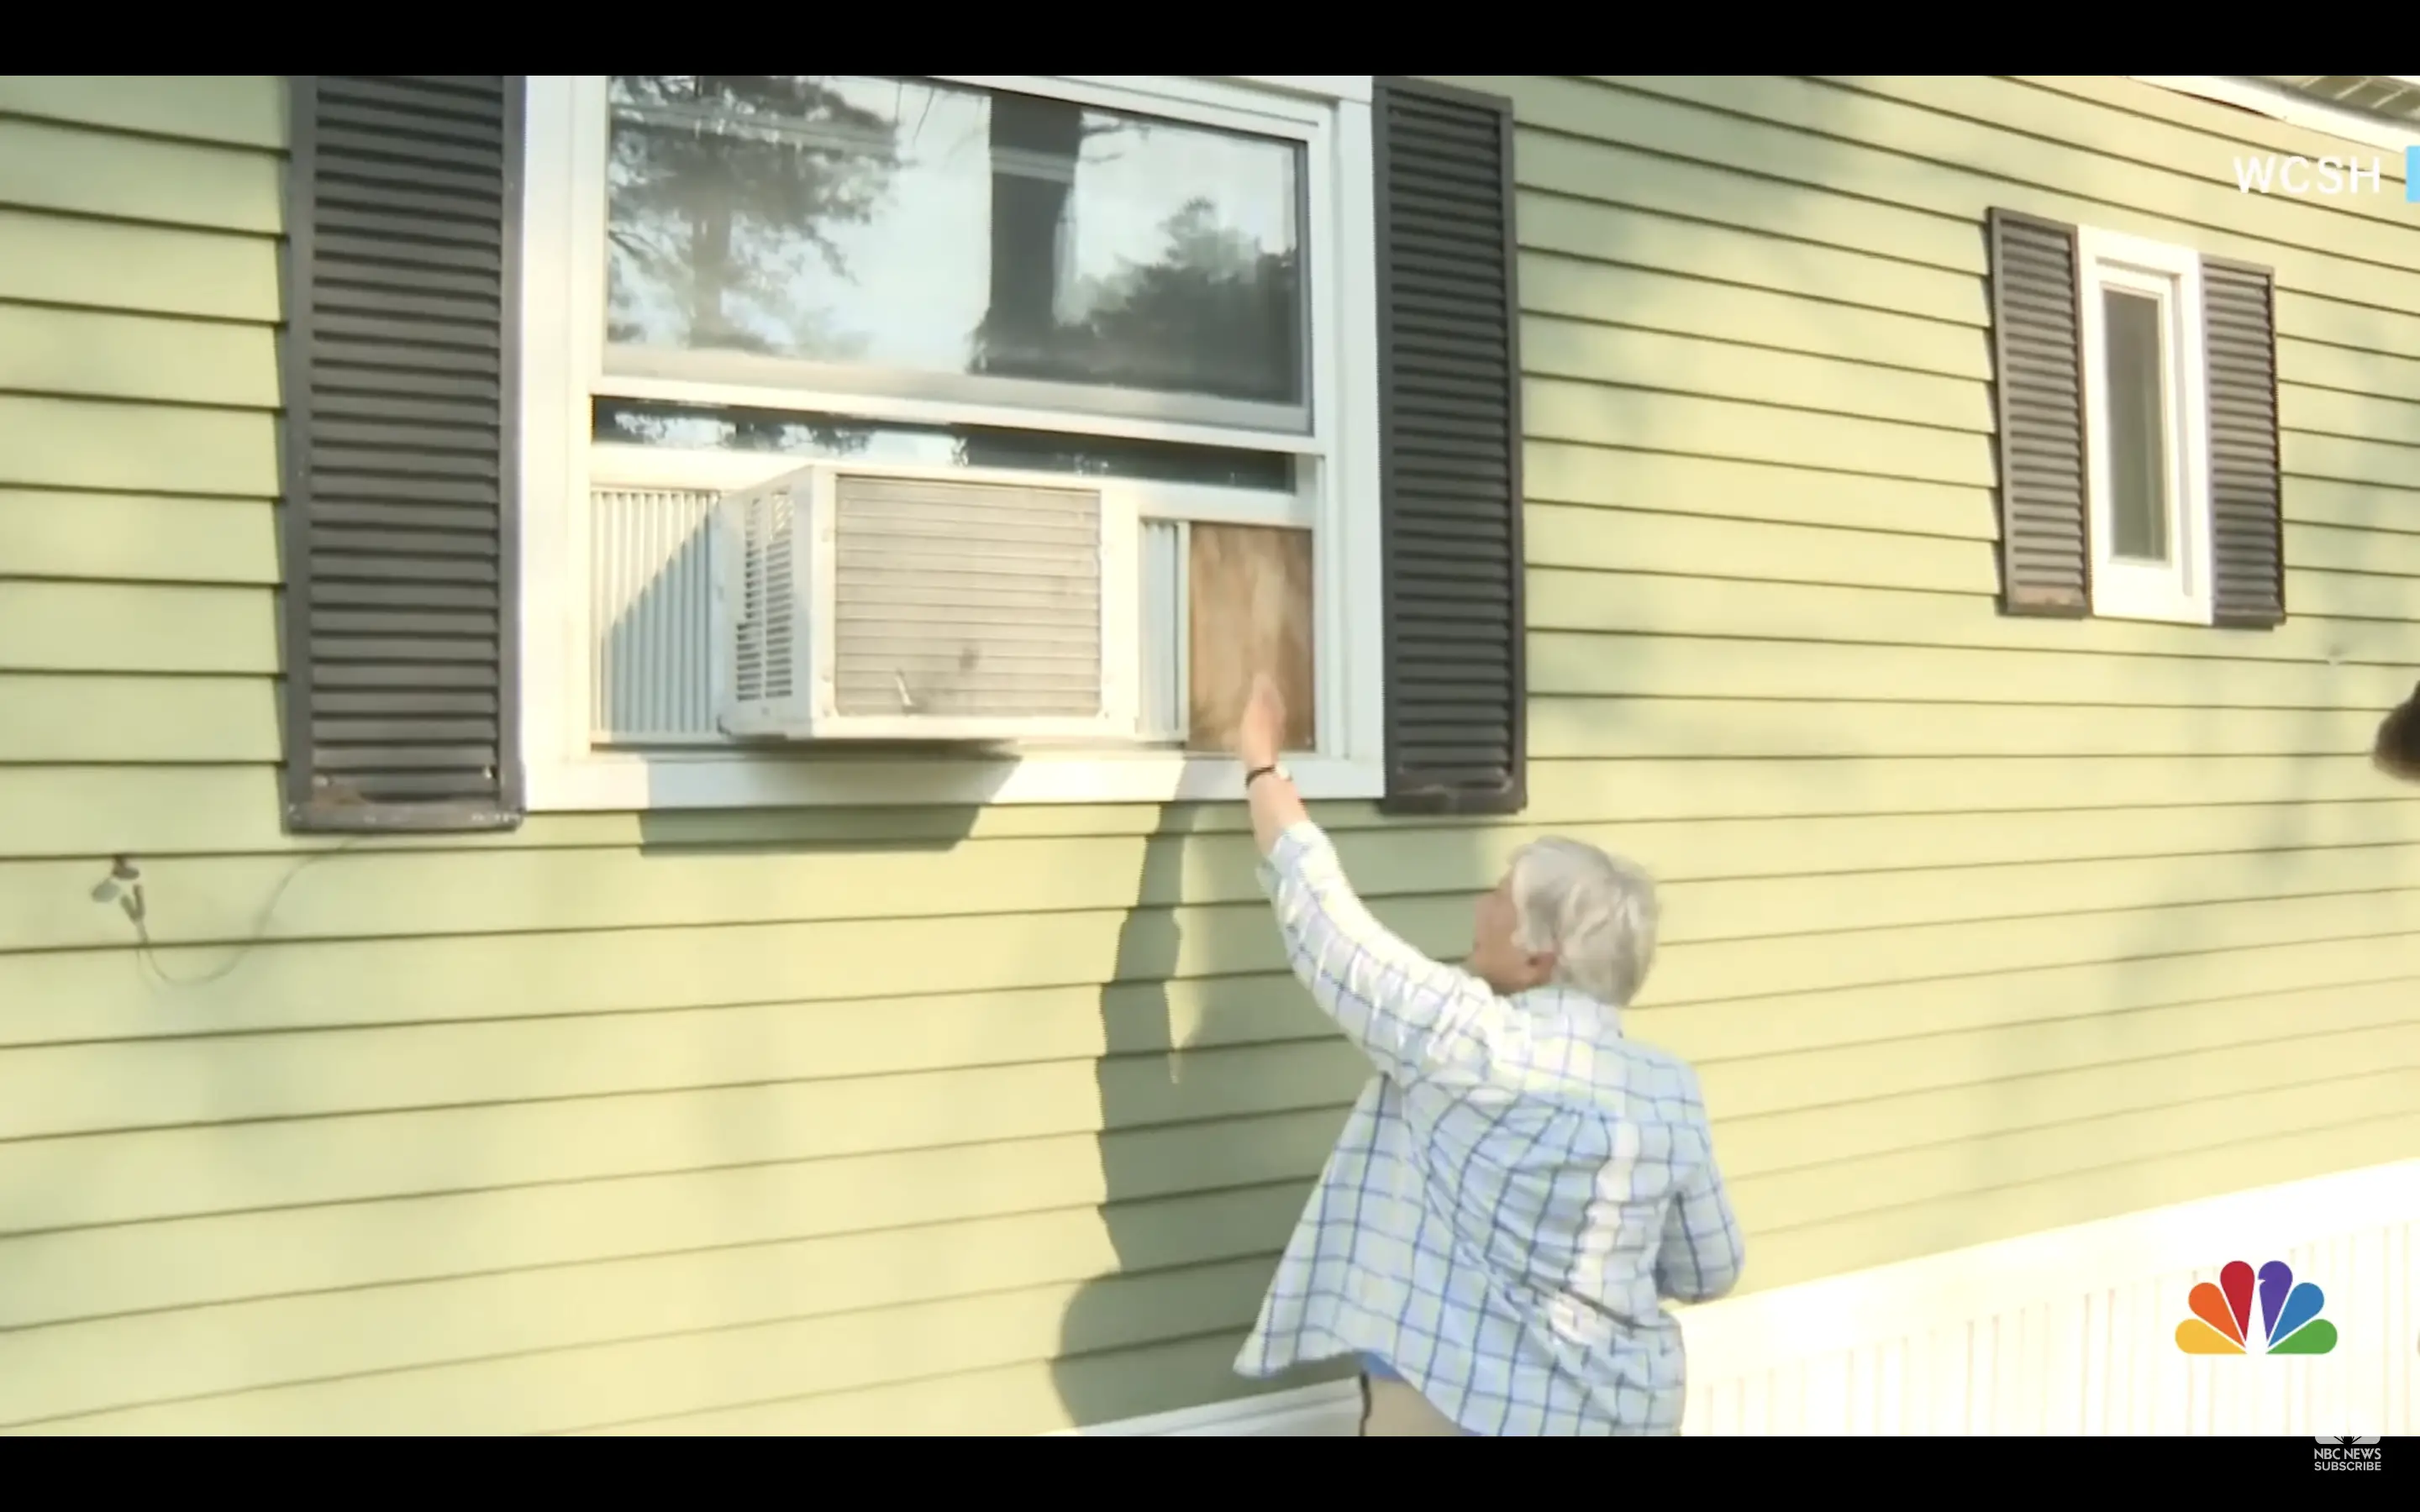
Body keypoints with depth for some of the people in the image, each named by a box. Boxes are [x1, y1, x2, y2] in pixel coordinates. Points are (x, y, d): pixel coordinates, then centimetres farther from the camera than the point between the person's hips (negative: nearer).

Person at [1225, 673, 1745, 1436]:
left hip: (1468, 1403, -6)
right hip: (1628, 1404, 6)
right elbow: (1709, 1271, 7)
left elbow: (1324, 918, -12)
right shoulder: (1670, 1092, -3)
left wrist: (1260, 762, 0)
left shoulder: (1466, 1041, -20)